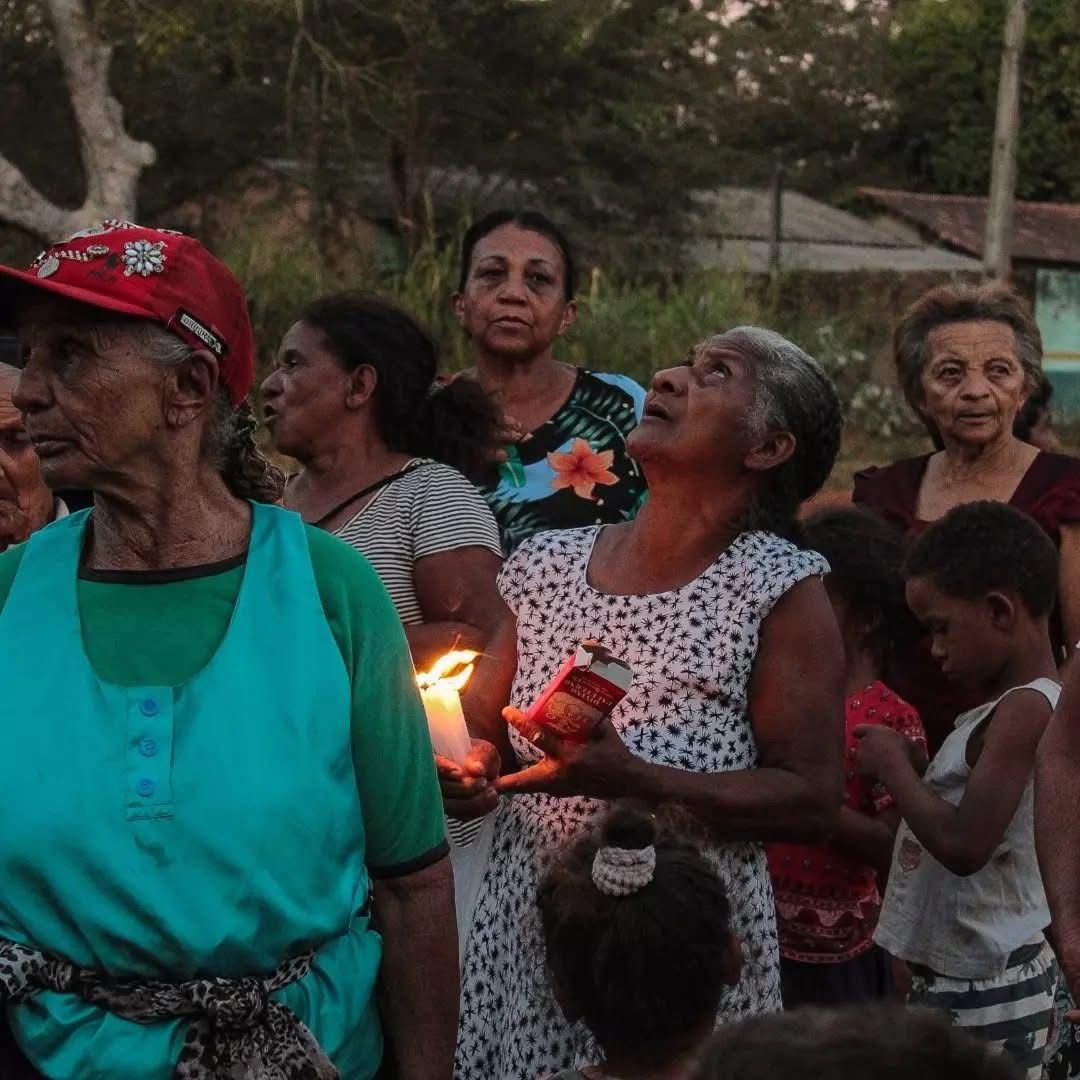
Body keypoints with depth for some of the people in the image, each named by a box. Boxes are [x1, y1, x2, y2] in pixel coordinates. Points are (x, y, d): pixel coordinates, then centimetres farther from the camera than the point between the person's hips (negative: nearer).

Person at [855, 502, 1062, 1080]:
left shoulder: (1025, 711, -19)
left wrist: (894, 767, -15)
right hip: (952, 975, 10)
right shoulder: (1004, 706, 11)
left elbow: (964, 845, -28)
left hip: (987, 987, -10)